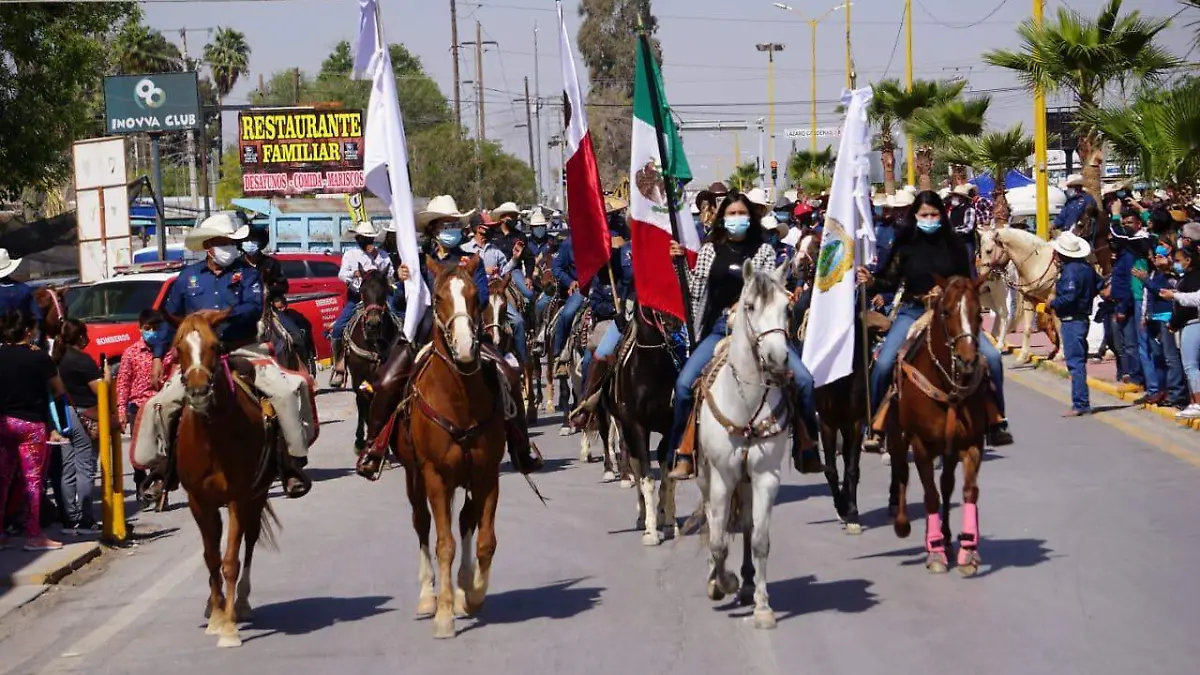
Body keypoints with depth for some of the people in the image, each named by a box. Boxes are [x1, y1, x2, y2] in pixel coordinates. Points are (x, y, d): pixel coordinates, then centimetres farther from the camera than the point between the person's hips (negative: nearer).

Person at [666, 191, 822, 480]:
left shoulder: (764, 251, 8)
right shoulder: (709, 251, 12)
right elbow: (695, 291, 8)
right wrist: (680, 262, -2)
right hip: (720, 328, 1)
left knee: (803, 378, -16)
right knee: (685, 383, -19)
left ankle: (806, 450, -2)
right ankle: (683, 455, -6)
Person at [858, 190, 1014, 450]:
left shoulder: (953, 245, 4)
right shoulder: (905, 245, 1)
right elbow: (892, 281, 1)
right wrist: (871, 282, -17)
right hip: (913, 312, -1)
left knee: (991, 356, -13)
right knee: (883, 364, -19)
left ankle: (996, 423, 2)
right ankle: (875, 428, -3)